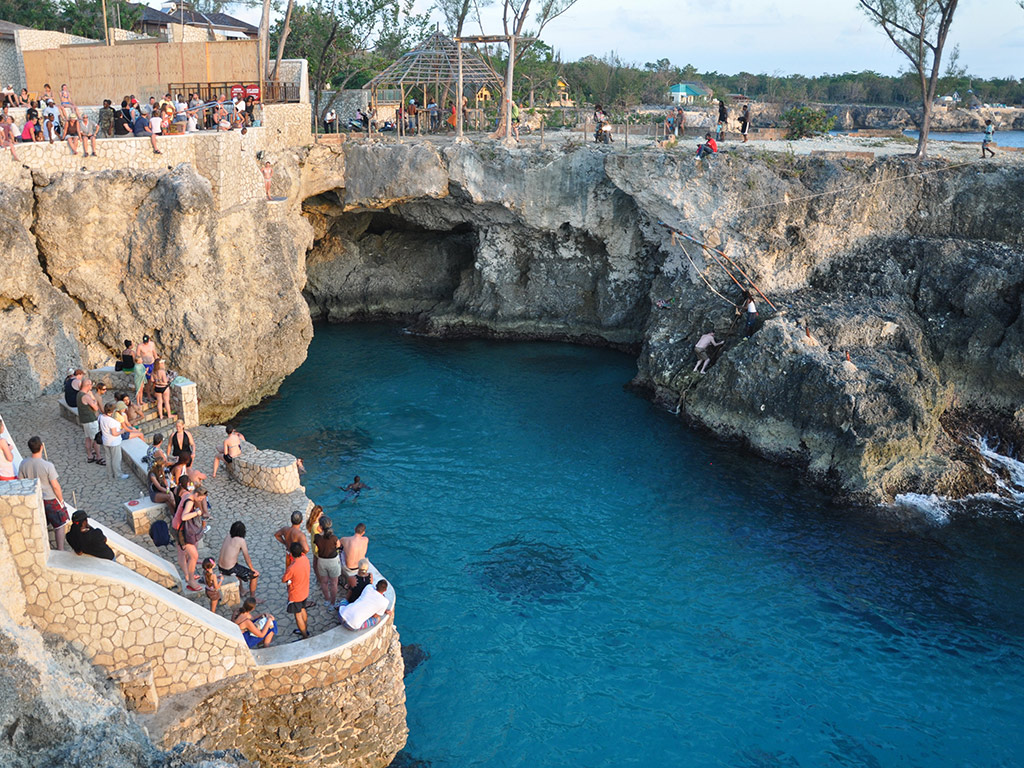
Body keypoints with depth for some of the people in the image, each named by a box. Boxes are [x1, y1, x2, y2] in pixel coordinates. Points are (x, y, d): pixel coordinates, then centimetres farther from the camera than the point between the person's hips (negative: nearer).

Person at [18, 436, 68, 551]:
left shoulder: (23, 464, -10)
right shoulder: (48, 466, -26)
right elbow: (55, 486, -19)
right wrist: (61, 500, -5)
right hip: (51, 499, -5)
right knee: (59, 526, 11)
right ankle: (60, 550, 17)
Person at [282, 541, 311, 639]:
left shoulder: (291, 568, -35)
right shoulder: (305, 559, -16)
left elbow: (283, 580, -18)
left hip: (295, 595, -7)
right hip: (305, 592, 7)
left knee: (298, 615, 13)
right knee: (302, 610, 28)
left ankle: (305, 637, 26)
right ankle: (304, 630, 47)